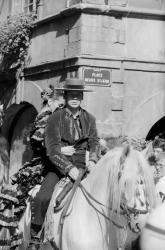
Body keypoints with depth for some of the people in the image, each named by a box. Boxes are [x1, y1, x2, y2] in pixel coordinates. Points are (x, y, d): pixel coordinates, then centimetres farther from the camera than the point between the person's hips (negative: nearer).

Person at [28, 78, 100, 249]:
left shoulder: (89, 119, 10)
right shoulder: (55, 119, -2)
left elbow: (94, 143, 5)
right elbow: (52, 148, -13)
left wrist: (92, 160, -18)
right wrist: (69, 168, -26)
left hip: (81, 166, 3)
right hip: (58, 167, -3)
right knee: (41, 199, -23)